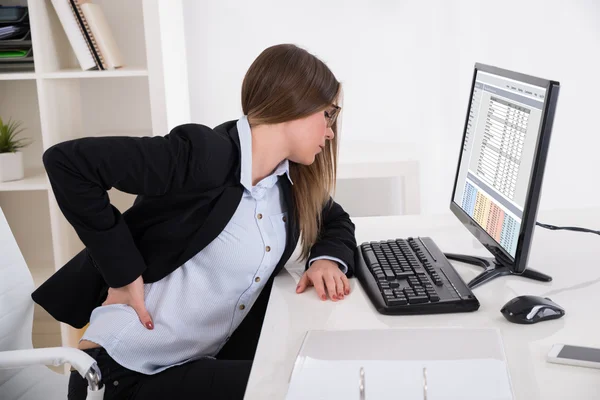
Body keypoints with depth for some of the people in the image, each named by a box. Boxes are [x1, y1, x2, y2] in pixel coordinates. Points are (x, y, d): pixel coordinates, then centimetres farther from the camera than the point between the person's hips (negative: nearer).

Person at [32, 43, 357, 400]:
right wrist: (124, 271, -20)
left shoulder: (292, 178, 3)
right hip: (125, 369, -7)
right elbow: (67, 160, -22)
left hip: (203, 362, 7)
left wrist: (328, 258, -3)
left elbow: (337, 222, 21)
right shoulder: (203, 154, -20)